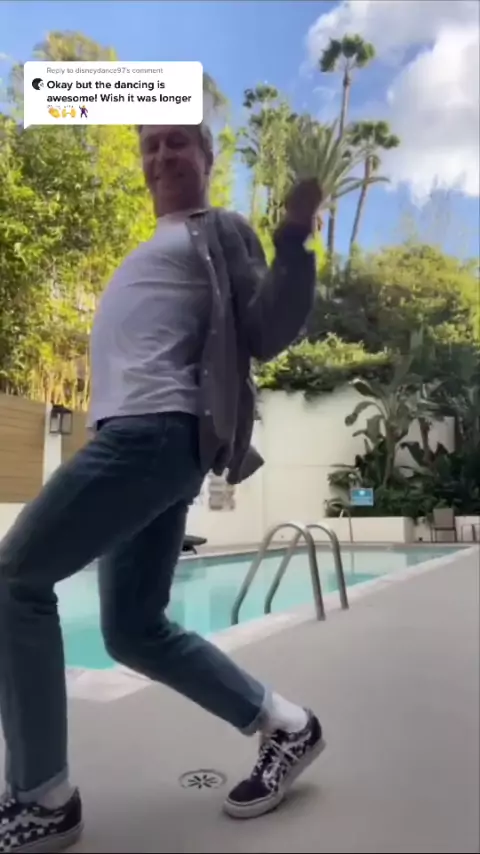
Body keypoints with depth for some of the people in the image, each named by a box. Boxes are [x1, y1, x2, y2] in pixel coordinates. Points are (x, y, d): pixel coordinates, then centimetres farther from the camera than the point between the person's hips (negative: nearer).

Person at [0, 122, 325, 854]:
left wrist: (296, 237, -14)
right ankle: (284, 725, 18)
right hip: (134, 432, 9)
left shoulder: (220, 232, 10)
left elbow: (267, 335, -4)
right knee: (134, 631, 7)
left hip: (157, 429, -9)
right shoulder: (155, 252, 33)